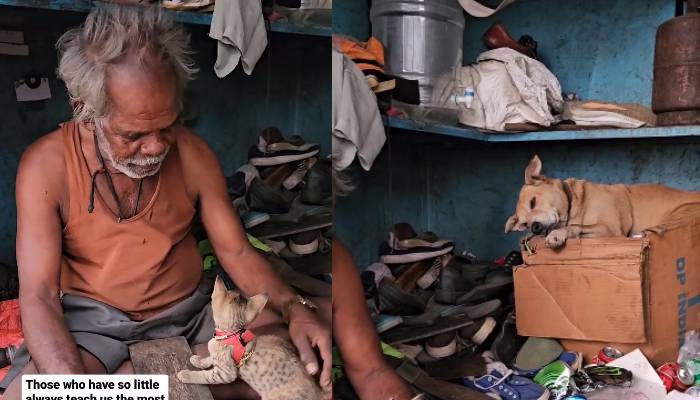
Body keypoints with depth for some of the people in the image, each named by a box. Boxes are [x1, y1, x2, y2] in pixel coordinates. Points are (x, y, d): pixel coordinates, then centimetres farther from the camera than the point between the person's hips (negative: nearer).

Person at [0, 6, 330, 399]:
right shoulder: (46, 165, -15)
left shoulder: (193, 154, -8)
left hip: (190, 311, 3)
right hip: (92, 321, -3)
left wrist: (294, 308, -21)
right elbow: (38, 296, -18)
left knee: (292, 355, -19)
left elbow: (237, 252, -1)